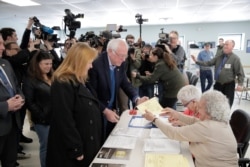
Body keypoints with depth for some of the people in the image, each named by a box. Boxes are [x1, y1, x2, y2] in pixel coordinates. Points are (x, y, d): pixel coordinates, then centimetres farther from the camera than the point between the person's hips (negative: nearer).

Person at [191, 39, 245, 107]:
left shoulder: (235, 58, -10)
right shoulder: (219, 57, 5)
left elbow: (240, 73, -11)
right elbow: (208, 63, 2)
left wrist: (240, 84, -21)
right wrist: (197, 61, -7)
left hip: (228, 85, -5)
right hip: (218, 84, 5)